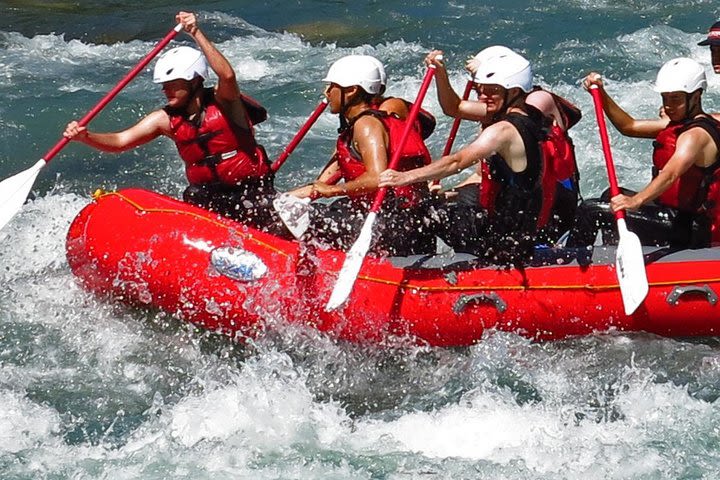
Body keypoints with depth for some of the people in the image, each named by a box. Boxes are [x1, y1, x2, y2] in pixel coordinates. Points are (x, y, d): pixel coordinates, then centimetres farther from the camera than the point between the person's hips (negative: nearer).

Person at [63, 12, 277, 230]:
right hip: (205, 195, 4)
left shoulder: (223, 102, -13)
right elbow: (120, 141, -5)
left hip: (251, 192, -4)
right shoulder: (166, 120, -1)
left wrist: (196, 34, -40)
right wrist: (84, 136, -23)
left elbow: (227, 76, -35)